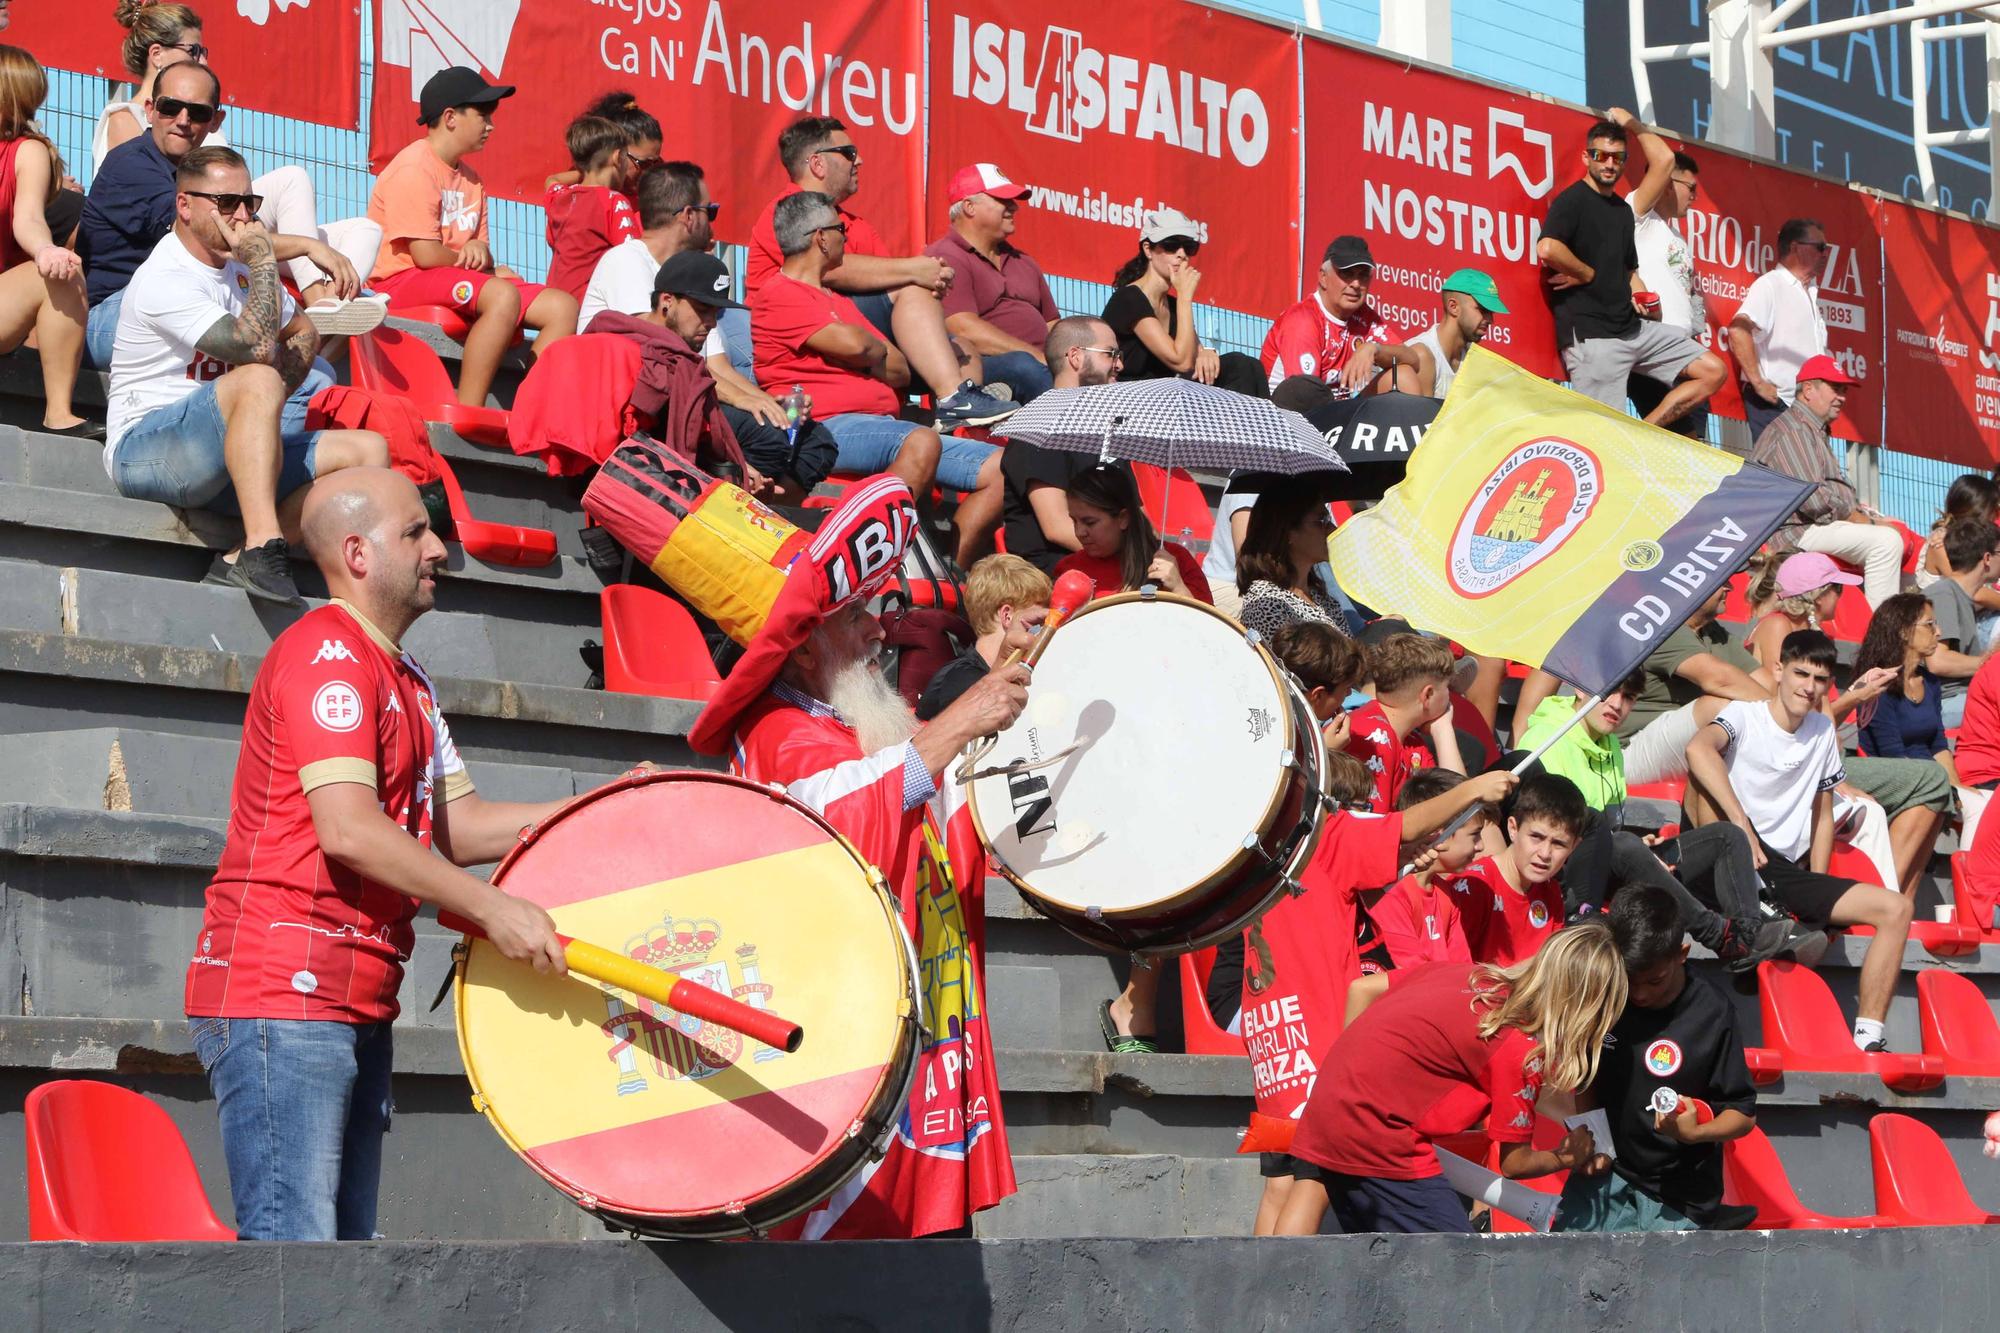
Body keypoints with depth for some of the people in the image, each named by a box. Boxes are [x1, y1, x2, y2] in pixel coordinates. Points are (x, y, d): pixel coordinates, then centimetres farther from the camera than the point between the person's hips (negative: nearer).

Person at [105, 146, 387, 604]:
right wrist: (264, 263, -15)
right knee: (257, 380, -37)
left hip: (224, 456, 9)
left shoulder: (237, 265, 13)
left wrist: (273, 397, 5)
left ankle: (238, 562, -20)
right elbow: (256, 347, -27)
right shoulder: (163, 281, -15)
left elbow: (304, 330, 25)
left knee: (369, 450, -8)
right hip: (145, 449, -9)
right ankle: (261, 551, -46)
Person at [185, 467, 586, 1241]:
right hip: (283, 992, -10)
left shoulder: (404, 680, 21)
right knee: (293, 1249, -14)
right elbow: (348, 830, -21)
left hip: (357, 1002, 10)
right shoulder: (326, 652, -10)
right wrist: (494, 909, -21)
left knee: (349, 1248, 9)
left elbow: (458, 826, 15)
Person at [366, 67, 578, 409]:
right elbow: (426, 255, -18)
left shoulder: (470, 180, 18)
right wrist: (491, 269, -3)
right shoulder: (413, 169, -11)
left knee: (561, 307, -5)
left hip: (461, 283, 9)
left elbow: (478, 260, 13)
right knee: (502, 294, -35)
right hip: (403, 279, -9)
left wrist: (480, 250, -13)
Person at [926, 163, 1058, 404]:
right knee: (1023, 367, -39)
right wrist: (1039, 357, -18)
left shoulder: (1023, 262, 28)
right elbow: (965, 331, -15)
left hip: (1040, 364, 7)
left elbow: (1052, 326, 26)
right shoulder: (946, 259, -1)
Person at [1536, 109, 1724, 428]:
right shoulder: (1572, 201, -6)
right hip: (1590, 334, -9)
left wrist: (1638, 294, 10)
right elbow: (1547, 248, -26)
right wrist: (1589, 275, -11)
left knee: (1713, 371, 5)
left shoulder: (1623, 210, 20)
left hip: (1633, 327, 9)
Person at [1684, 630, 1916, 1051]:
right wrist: (1741, 827, -32)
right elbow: (1698, 749, -26)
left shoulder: (1823, 732, 17)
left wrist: (1820, 898, 10)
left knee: (1896, 909, -8)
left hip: (1787, 873, 6)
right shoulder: (1744, 716, -2)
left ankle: (1867, 1038, -11)